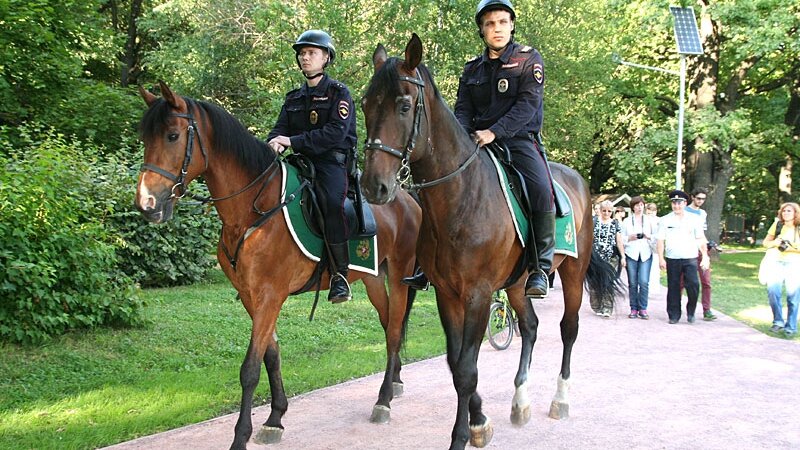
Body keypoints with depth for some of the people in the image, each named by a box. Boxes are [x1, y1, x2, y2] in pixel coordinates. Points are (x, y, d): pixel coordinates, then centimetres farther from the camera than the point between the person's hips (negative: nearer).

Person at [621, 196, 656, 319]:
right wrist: (630, 238, -9)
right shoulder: (627, 221, 10)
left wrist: (648, 236, -7)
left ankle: (643, 309, -4)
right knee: (632, 283, -1)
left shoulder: (649, 220, 12)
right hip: (631, 254, 0)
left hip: (646, 254, 0)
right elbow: (621, 238, 9)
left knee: (644, 282, -10)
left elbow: (656, 235, 12)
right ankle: (634, 309, 6)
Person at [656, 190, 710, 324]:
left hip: (690, 259, 0)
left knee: (693, 285, -12)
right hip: (672, 259, 0)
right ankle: (674, 315, 13)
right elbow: (660, 241, 4)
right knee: (673, 288, 3)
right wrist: (661, 259, -3)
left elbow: (701, 239, 8)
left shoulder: (693, 219, 7)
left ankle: (691, 312, 9)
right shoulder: (665, 220, 5)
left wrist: (705, 256, 1)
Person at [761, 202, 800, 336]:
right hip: (778, 262, 2)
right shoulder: (777, 225, 9)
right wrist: (775, 242, -5)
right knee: (772, 290, -15)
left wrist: (789, 247, -16)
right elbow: (766, 242, 15)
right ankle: (778, 321, 0)